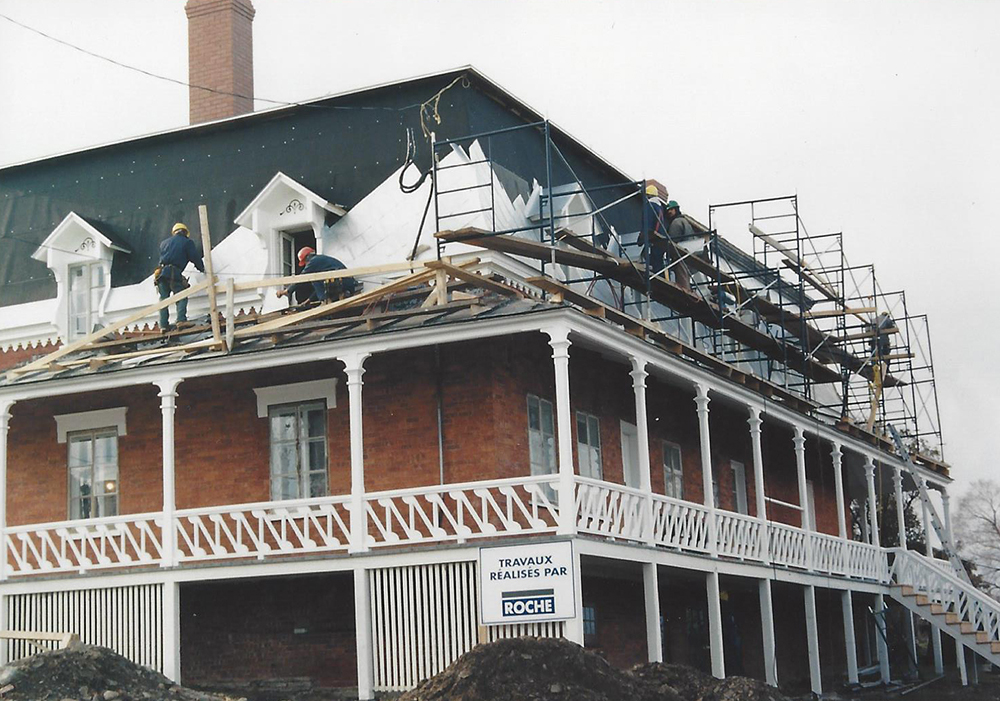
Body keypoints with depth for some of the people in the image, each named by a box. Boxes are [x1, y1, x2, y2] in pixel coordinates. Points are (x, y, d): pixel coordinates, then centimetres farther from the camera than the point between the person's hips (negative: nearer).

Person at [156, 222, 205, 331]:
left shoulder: (164, 242, 25)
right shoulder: (187, 242, 10)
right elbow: (195, 257, 8)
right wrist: (202, 268, 23)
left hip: (161, 272, 4)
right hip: (174, 273, -4)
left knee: (163, 299, 7)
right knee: (181, 297, 1)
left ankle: (163, 325, 0)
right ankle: (181, 320, -18)